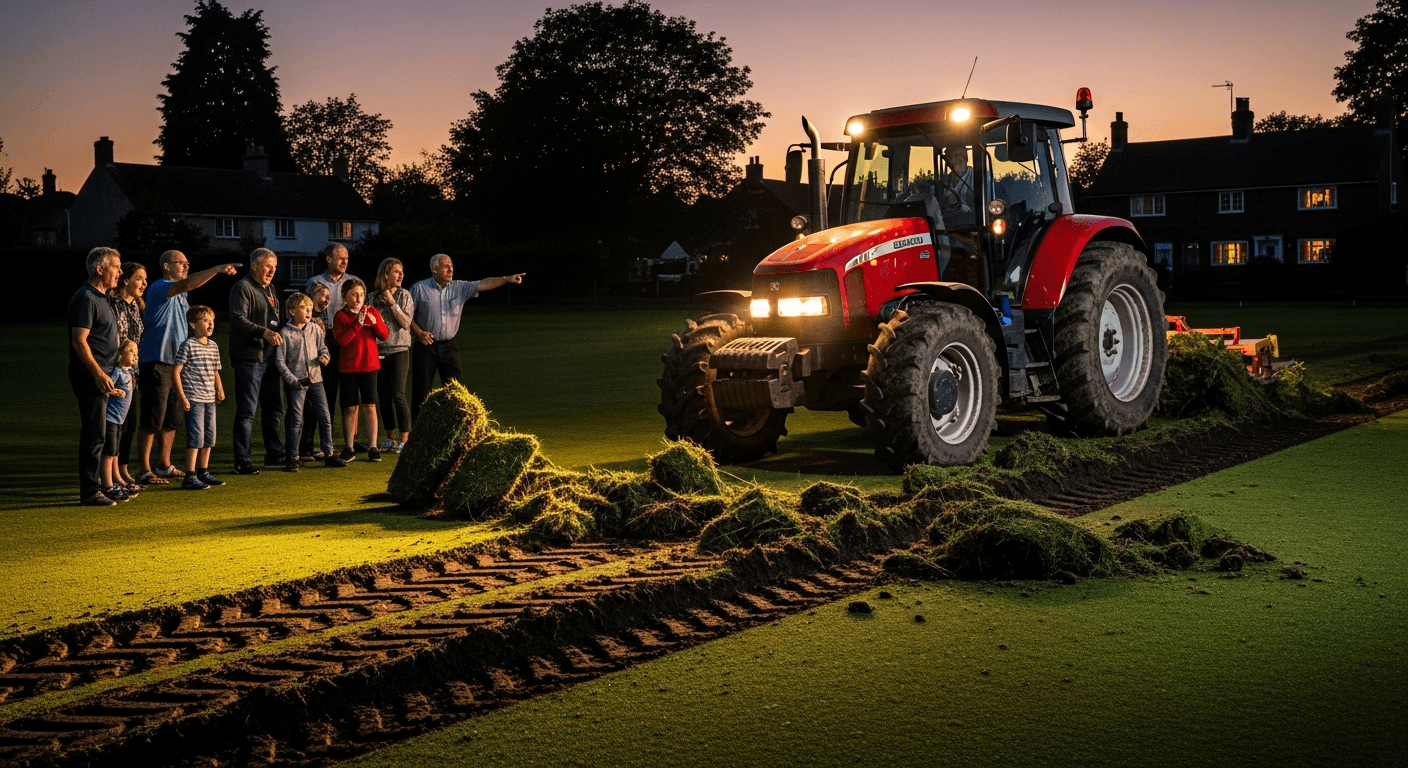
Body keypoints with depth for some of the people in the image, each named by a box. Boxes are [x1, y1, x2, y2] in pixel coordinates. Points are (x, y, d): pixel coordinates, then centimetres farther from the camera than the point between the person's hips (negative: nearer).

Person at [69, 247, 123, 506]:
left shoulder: (101, 298, 17)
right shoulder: (86, 298, -13)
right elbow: (79, 341, -19)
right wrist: (98, 373, -21)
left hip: (101, 374, 10)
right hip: (90, 375, -10)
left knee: (97, 433, 13)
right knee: (94, 433, -8)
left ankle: (94, 485, 20)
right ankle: (90, 492, -5)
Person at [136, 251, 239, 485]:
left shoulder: (181, 295, 19)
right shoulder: (159, 288, -11)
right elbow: (186, 284, -30)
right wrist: (217, 269, -38)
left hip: (177, 363, 9)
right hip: (156, 362, -9)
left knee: (173, 419, 14)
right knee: (151, 420, -6)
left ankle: (164, 465, 25)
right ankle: (144, 471, -2)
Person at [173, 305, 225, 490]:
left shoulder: (214, 346, 13)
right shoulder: (188, 345, -9)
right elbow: (176, 371, -11)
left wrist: (220, 390, 7)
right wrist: (182, 397, -15)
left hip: (210, 399, 8)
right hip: (193, 399, -8)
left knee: (209, 438, 13)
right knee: (196, 437, -10)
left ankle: (203, 473, 25)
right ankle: (190, 477, -6)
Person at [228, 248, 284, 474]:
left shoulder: (268, 289, 19)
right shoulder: (243, 288, -9)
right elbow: (238, 320, -21)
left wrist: (277, 335, 15)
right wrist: (265, 332, -31)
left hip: (268, 357, 9)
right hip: (249, 356, -9)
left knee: (274, 407, 13)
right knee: (247, 411, -6)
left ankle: (274, 455, 23)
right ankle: (243, 461, -2)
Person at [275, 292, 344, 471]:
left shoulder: (315, 328, 4)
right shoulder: (285, 333, -7)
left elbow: (322, 347, 15)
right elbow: (279, 360, -6)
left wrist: (324, 356, -9)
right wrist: (292, 380, -12)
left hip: (315, 379, 4)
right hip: (296, 382, -4)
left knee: (325, 417, 5)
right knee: (296, 420, 0)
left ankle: (329, 454, 14)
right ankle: (293, 458, 8)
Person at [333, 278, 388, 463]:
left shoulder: (372, 312, 6)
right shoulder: (340, 316, -2)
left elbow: (384, 335, 1)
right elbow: (342, 340, -16)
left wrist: (375, 322, -15)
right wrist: (357, 323, -20)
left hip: (369, 366, 1)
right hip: (348, 367, -1)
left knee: (369, 406, 0)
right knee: (350, 408, 3)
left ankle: (373, 447, 4)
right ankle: (350, 448, 13)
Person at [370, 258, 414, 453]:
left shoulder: (404, 295, 0)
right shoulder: (374, 297, 7)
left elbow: (406, 322, -9)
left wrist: (392, 303, -13)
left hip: (399, 350, -3)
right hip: (378, 351, 3)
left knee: (398, 394, -9)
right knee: (384, 395, 6)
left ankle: (404, 438, -2)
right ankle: (390, 437, 16)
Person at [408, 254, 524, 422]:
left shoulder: (459, 287, 3)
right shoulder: (419, 289, -4)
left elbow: (483, 284, -8)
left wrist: (507, 279, -21)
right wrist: (418, 332, -11)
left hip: (449, 346, 3)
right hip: (426, 346, -3)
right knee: (421, 390, 0)